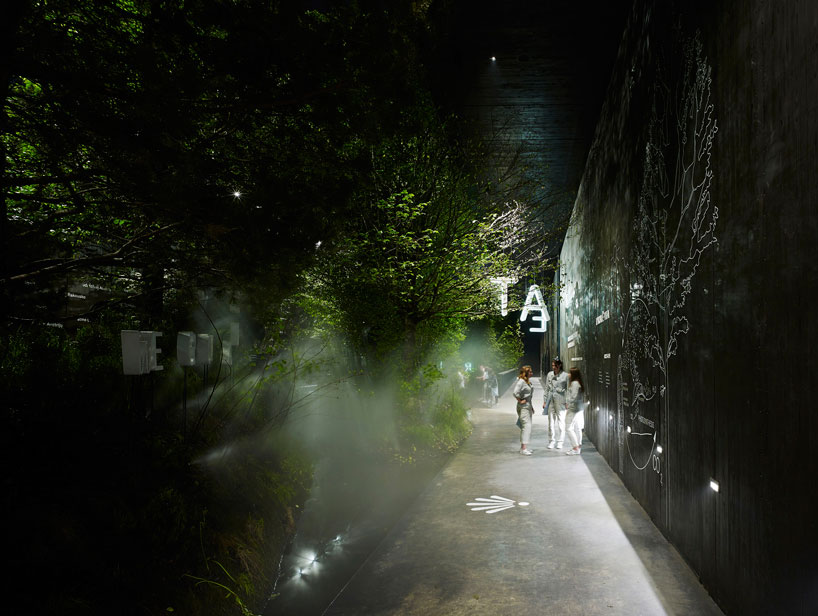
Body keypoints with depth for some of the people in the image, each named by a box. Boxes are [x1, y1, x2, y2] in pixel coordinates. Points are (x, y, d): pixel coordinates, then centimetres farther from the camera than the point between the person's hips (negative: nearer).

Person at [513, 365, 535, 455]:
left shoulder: (528, 382, 13)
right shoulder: (521, 381, -17)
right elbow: (515, 393, -29)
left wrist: (531, 407, 22)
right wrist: (520, 401, -16)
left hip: (528, 406, 10)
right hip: (523, 407, -10)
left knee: (526, 426, 12)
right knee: (526, 426, -14)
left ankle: (523, 447, 20)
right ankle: (524, 448, -15)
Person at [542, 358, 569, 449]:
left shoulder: (565, 376, -3)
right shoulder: (549, 375, 8)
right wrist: (544, 401, 11)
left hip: (560, 401, -3)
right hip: (550, 401, 3)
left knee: (561, 421, 1)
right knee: (551, 422, 7)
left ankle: (560, 442, 12)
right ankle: (551, 441, 16)